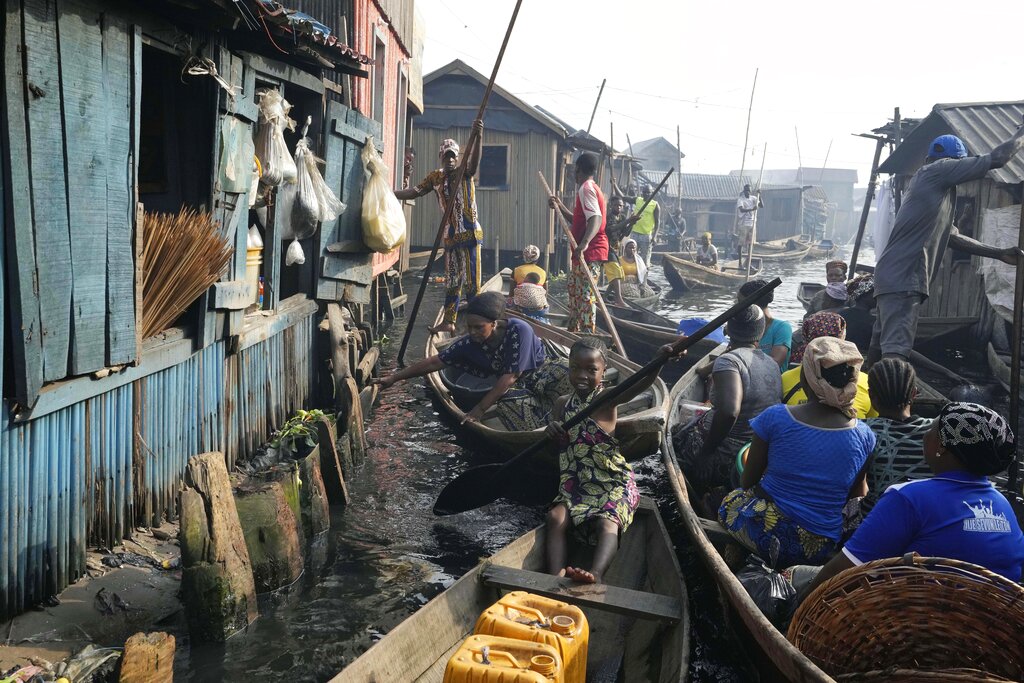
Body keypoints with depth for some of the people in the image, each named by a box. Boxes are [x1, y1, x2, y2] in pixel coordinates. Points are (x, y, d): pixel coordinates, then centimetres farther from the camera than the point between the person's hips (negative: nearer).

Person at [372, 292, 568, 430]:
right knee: (510, 401, -35)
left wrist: (480, 409, -26)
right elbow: (434, 362, -9)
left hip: (540, 369, -2)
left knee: (568, 375, -35)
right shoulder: (469, 344, -16)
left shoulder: (519, 331, -30)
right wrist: (394, 377, -11)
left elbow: (510, 376, -28)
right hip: (515, 385, 2)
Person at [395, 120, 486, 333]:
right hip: (450, 236, 5)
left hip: (470, 234, -5)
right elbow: (414, 192, 9)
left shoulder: (465, 171, -5)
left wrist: (479, 137, -45)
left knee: (471, 282, -5)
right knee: (452, 281, 13)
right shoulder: (436, 177, 8)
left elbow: (475, 161, -26)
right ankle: (448, 321, 22)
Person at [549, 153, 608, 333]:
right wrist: (560, 207, 23)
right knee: (574, 286, 22)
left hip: (589, 252, -11)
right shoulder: (591, 188, 19)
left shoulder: (586, 188, -14)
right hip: (584, 251, 11)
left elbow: (596, 218, -29)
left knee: (586, 294, -12)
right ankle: (573, 330, 34)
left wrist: (584, 242, -43)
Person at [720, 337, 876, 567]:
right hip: (820, 550, 3)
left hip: (768, 537, -2)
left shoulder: (775, 418, -14)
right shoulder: (864, 436, -8)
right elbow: (857, 495, 7)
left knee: (731, 499, 30)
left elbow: (748, 481, -1)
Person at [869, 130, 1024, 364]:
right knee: (895, 352, -20)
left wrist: (999, 254, 33)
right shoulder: (937, 170, -1)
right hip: (902, 279, -10)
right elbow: (996, 159, -2)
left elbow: (953, 237, 33)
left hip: (899, 277, 10)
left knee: (883, 349, 15)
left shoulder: (935, 188, 28)